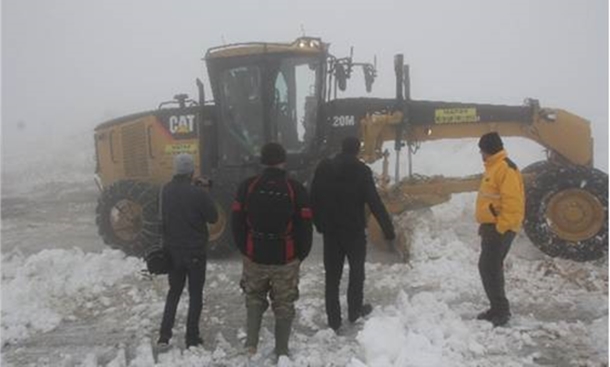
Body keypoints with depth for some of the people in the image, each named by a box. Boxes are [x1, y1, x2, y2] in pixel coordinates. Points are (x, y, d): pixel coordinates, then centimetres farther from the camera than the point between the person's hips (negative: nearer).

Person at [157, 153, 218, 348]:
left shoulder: (166, 191, -3)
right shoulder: (198, 193, -19)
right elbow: (213, 217, -9)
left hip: (172, 251, 4)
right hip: (195, 251, -4)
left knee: (174, 291, 19)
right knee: (195, 294, 10)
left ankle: (164, 335, 14)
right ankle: (192, 338, 13)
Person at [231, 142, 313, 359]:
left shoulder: (247, 187, -2)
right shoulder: (296, 190, -8)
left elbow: (236, 221, 2)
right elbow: (305, 226, -6)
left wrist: (244, 249, 15)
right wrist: (300, 255, 8)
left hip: (254, 256, 2)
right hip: (286, 259, -1)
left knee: (254, 299, 22)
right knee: (284, 305, 13)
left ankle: (251, 346, 18)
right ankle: (281, 352, 21)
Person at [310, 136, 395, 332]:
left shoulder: (323, 168, 1)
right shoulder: (361, 170, -11)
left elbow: (314, 199, 6)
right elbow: (374, 202, -14)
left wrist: (319, 224, 15)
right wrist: (388, 228, -10)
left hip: (330, 230, 3)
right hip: (354, 230, -3)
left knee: (332, 274, 9)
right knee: (356, 271, 17)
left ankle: (333, 319, 12)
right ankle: (354, 311, 27)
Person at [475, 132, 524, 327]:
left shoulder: (506, 168, -16)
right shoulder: (493, 167, 16)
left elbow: (512, 202, -22)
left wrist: (500, 227, -22)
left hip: (500, 228, -10)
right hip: (491, 226, 10)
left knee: (489, 267, -9)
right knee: (490, 267, 14)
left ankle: (500, 311, -1)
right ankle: (498, 308, 24)